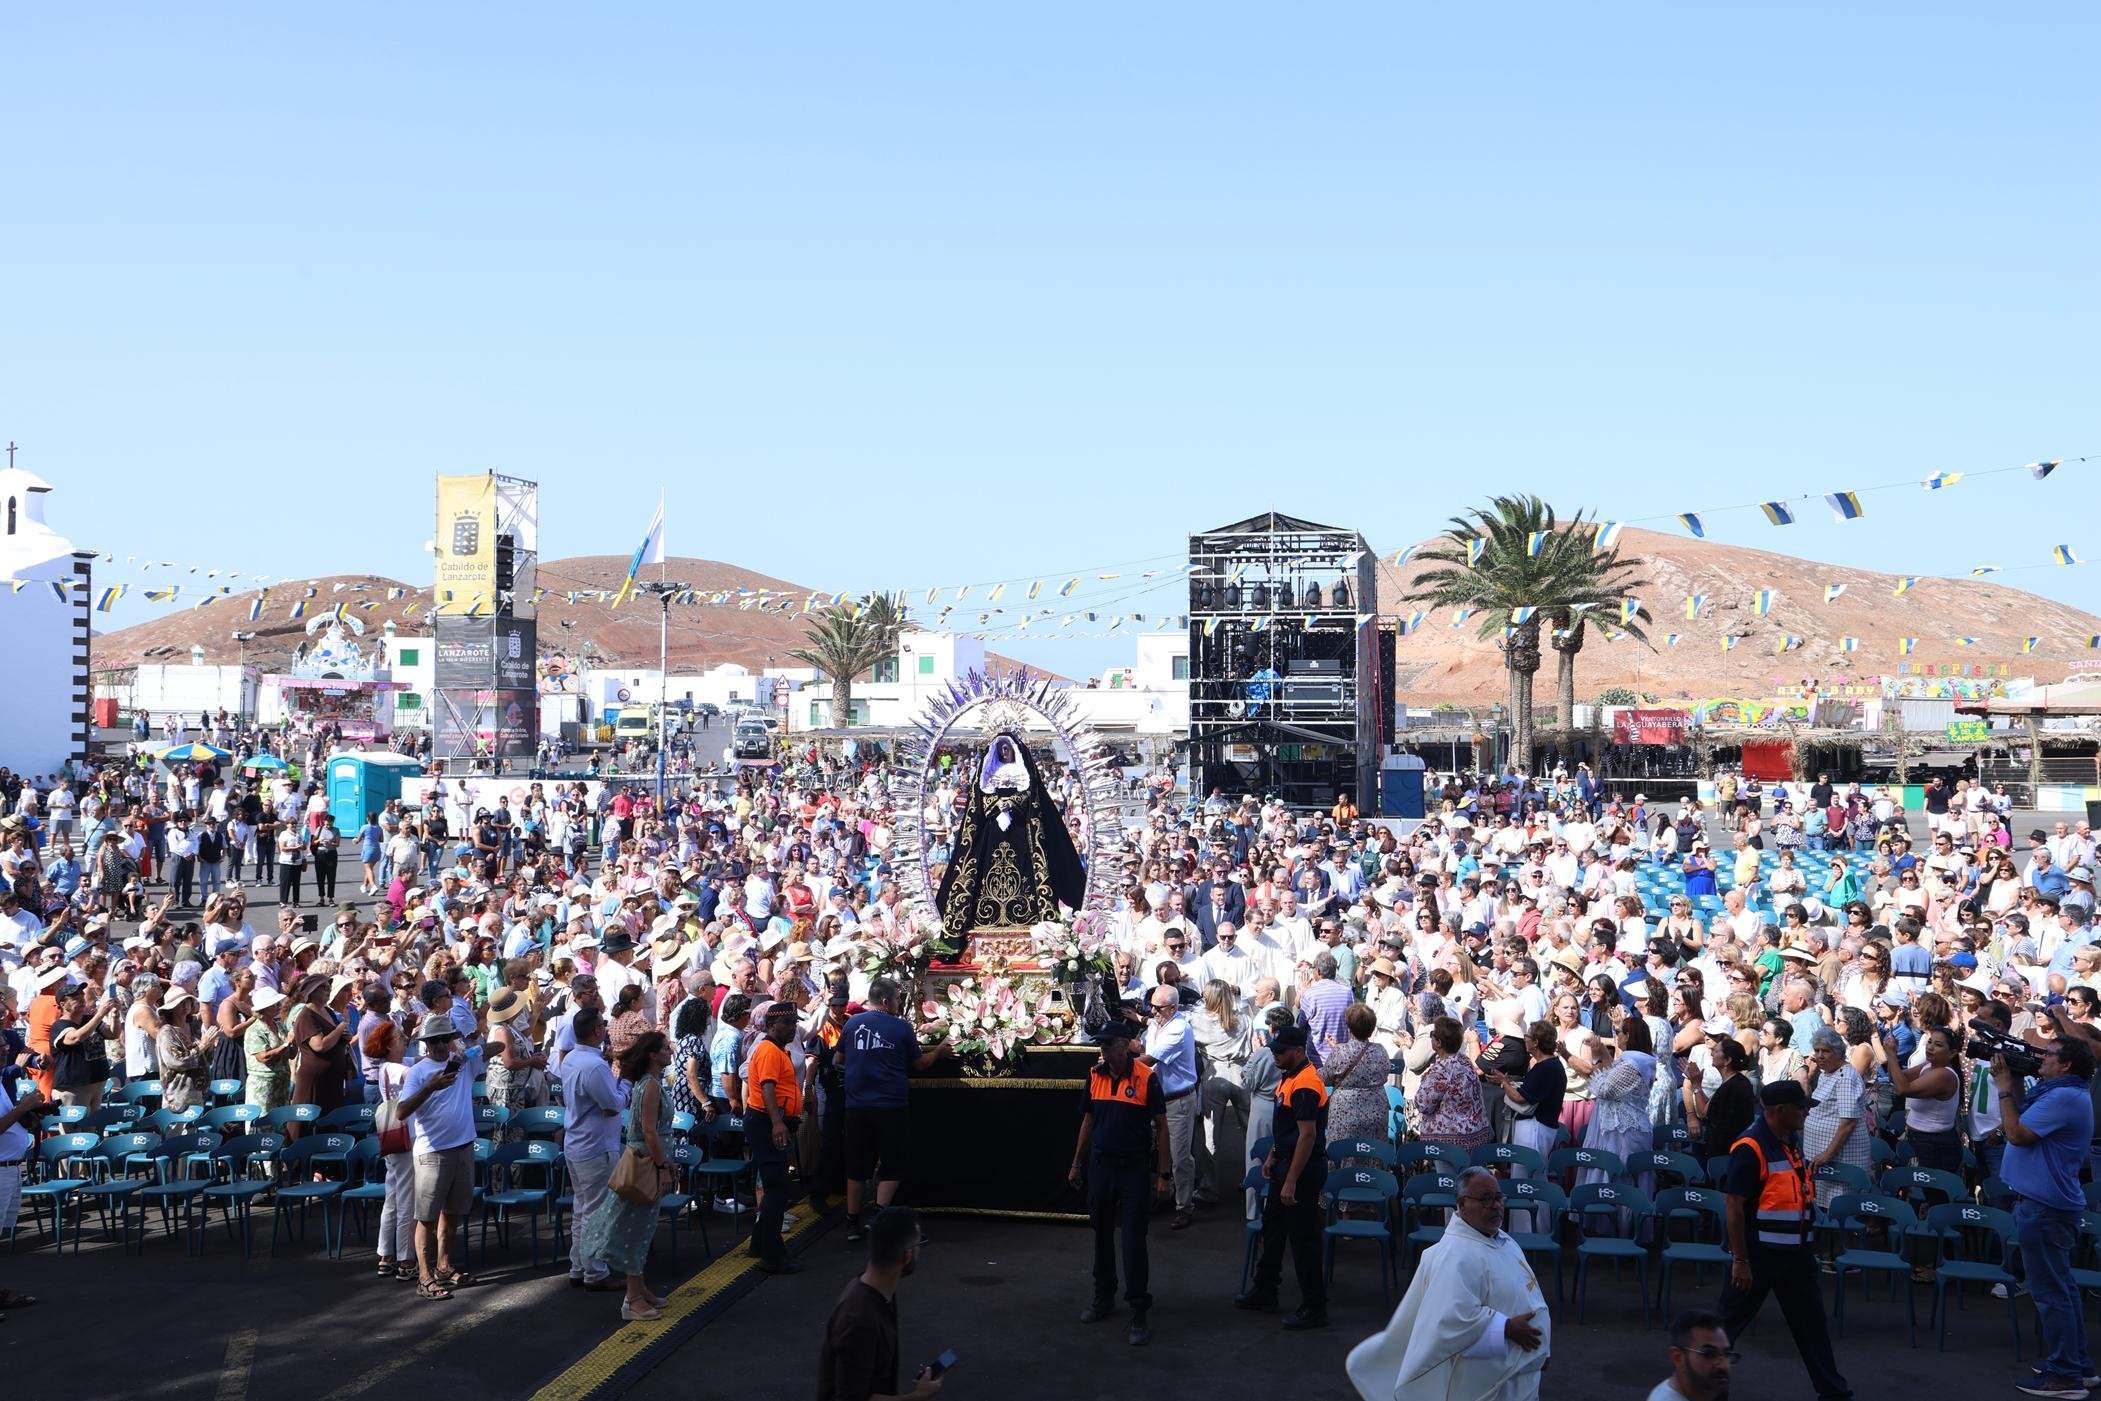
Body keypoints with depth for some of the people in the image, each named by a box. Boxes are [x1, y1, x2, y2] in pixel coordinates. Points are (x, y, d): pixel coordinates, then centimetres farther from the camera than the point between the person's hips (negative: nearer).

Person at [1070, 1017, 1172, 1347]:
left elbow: (1161, 1125, -6)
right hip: (1100, 1165, 5)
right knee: (1102, 1234, 16)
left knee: (1134, 1241, -6)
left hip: (1134, 1168, -5)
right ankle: (1104, 1298, 31)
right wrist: (1077, 1164, 15)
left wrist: (1163, 1171, -8)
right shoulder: (1095, 1075, 3)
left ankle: (1138, 1314, -2)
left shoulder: (1146, 1077, -12)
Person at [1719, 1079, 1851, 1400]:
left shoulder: (1792, 1141, 7)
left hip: (1794, 1251, 8)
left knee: (1811, 1321, 12)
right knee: (1732, 1319, 5)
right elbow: (1735, 1207, -20)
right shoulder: (1750, 1149, -20)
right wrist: (1740, 1260, -20)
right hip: (1759, 1252, -8)